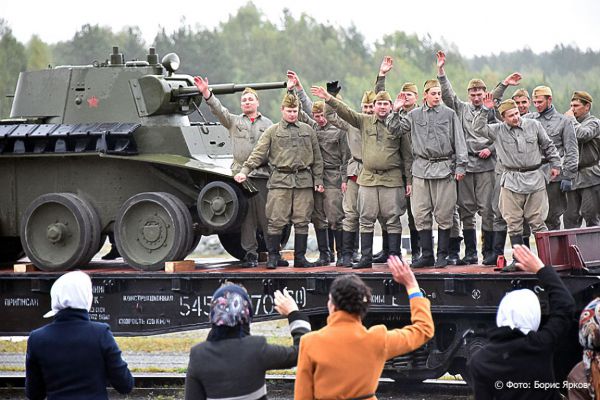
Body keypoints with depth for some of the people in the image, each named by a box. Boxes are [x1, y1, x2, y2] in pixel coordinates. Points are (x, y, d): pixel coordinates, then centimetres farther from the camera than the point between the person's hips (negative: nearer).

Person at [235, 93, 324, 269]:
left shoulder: (308, 131, 14)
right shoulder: (272, 132, 6)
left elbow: (317, 157, 16)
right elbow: (258, 154, 0)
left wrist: (318, 180, 10)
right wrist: (244, 171, -12)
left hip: (304, 181, 2)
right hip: (280, 180, -2)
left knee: (302, 221, 3)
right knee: (276, 221, -5)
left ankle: (300, 257, 10)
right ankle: (272, 256, 4)